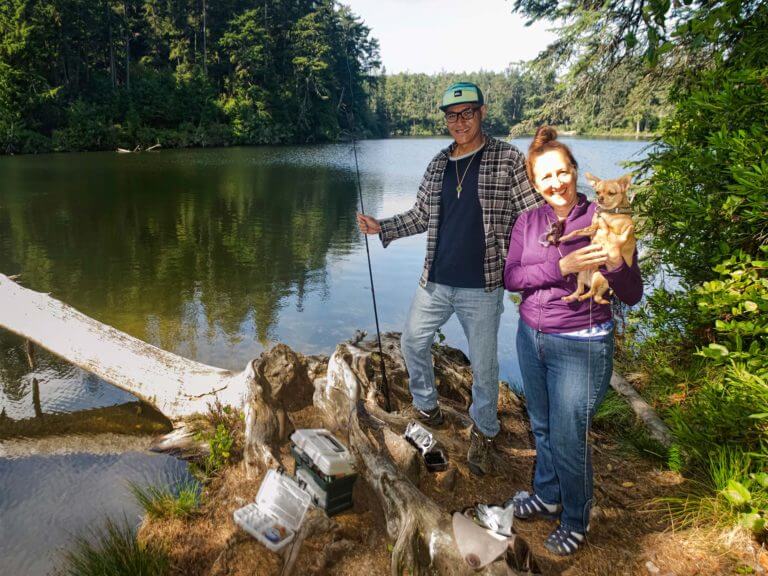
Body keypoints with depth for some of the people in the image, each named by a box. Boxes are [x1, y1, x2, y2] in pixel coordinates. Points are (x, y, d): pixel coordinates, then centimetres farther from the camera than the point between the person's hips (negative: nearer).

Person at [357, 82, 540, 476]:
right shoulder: (438, 165, 6)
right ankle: (426, 407, 42)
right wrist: (381, 228, 1)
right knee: (413, 343, 16)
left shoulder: (507, 159, -7)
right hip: (435, 283, 5)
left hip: (482, 288, -4)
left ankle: (483, 431, 32)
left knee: (483, 364, 8)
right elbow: (421, 216, 14)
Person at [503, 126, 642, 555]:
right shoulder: (529, 222, 1)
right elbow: (511, 278, -10)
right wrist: (562, 267, -23)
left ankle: (576, 522, 31)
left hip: (580, 347, -5)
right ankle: (548, 496, 45)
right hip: (531, 338, 5)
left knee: (568, 439, 5)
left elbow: (632, 296, -12)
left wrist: (615, 261, -32)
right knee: (542, 427, 21)